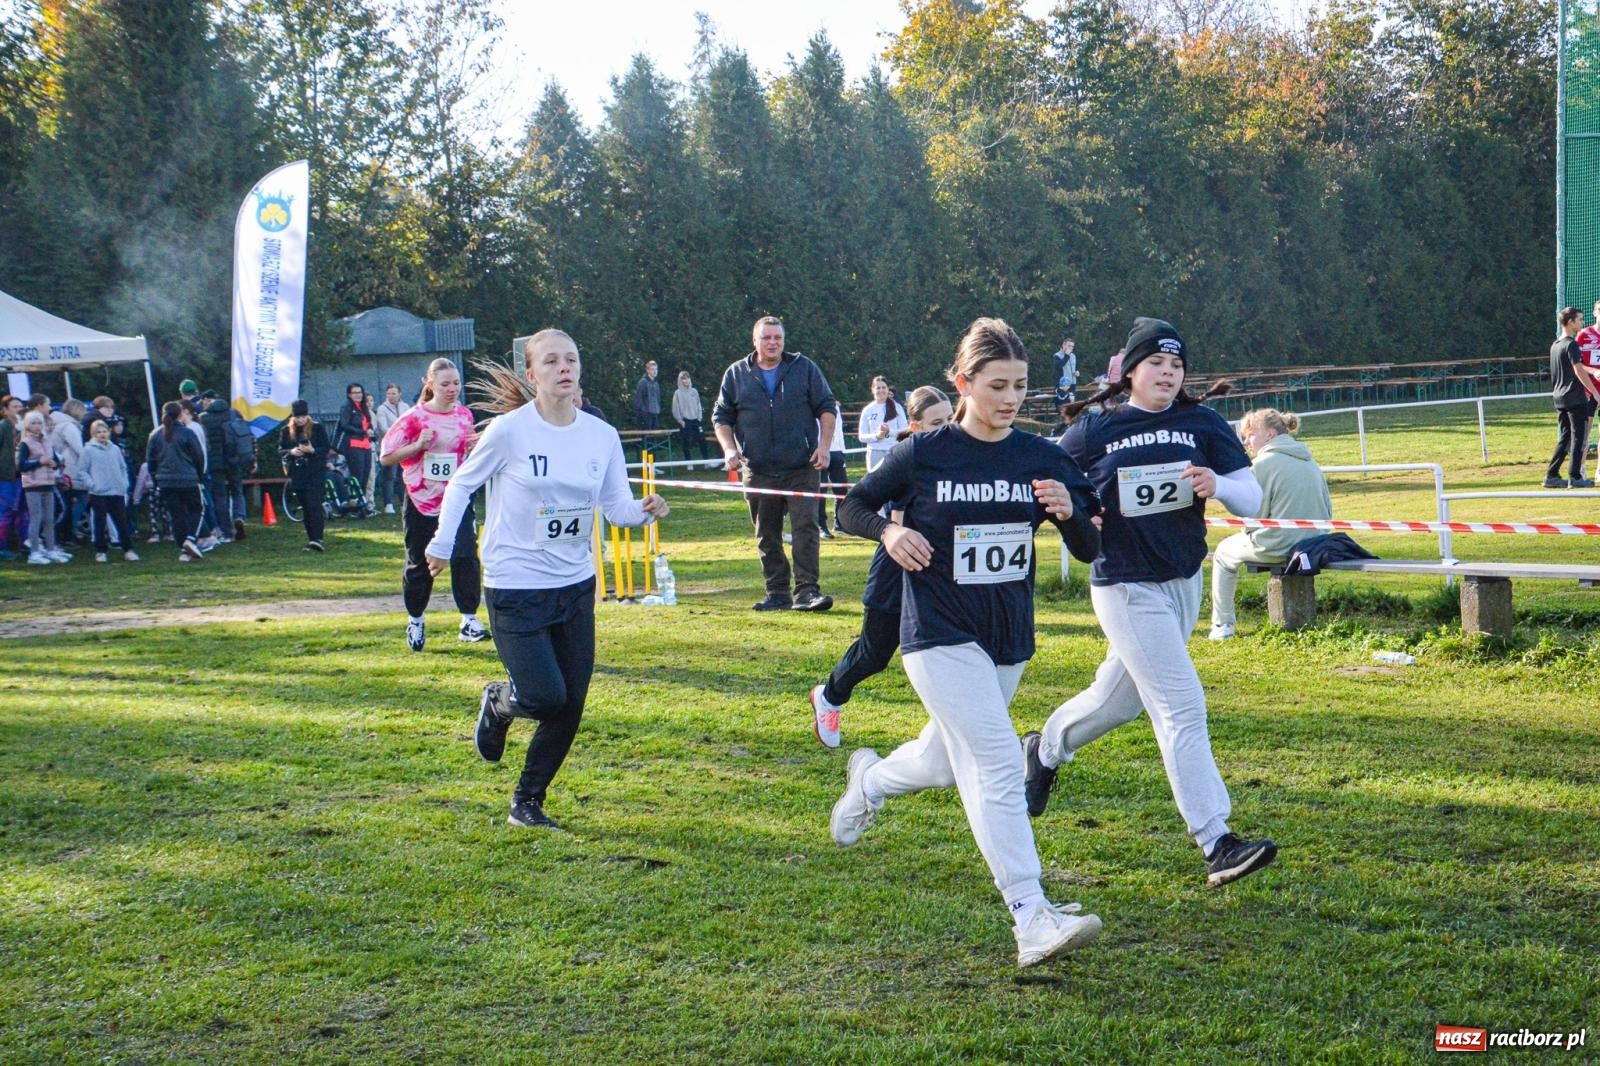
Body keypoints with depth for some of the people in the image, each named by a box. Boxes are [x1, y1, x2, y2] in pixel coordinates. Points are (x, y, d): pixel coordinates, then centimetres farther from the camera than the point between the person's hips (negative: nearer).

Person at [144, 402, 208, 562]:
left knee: (175, 515, 7)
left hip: (165, 482, 3)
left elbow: (150, 460, 9)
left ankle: (184, 550, 4)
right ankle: (191, 538, -11)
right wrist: (199, 475, 13)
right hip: (188, 481, -3)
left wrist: (156, 479, 18)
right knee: (196, 510, 11)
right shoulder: (186, 433, -8)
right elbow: (199, 457, -3)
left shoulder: (155, 435, 4)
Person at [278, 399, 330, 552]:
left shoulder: (317, 429, -1)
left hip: (315, 472, -4)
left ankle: (317, 539, -18)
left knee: (314, 505, -13)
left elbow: (326, 449, -2)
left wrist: (312, 450, -19)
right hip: (297, 474, 4)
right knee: (305, 507, 8)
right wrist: (290, 452, -13)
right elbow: (280, 451, 8)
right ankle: (311, 538, 14)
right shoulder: (286, 431, 8)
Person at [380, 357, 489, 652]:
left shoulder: (464, 415, 4)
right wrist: (418, 445, -20)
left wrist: (474, 447, -4)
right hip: (422, 501, -3)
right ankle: (415, 621, 26)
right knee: (419, 563, 8)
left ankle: (469, 621, -7)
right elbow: (386, 457, -7)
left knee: (466, 556, -11)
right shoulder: (414, 418, -10)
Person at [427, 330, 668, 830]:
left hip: (576, 586, 5)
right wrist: (442, 544, 2)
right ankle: (498, 702, 23)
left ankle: (527, 802, 23)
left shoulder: (602, 436, 0)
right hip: (516, 588, -5)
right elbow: (462, 484, 1)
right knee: (545, 696, -13)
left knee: (570, 707, 4)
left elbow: (617, 507, 1)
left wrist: (645, 509, -20)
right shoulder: (509, 431, -12)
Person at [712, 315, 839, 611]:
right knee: (766, 536, 6)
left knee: (806, 528, -9)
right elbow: (721, 416, 13)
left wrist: (823, 445, -4)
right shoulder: (736, 374, 9)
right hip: (758, 472, 2)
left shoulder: (804, 368, 6)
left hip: (802, 468, -2)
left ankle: (807, 590, -9)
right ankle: (777, 593, 15)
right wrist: (729, 449, -3)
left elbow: (827, 407, 8)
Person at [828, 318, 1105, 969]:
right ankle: (1031, 919, -20)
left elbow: (1089, 552, 2)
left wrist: (1069, 511, -19)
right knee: (998, 763, -18)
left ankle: (870, 780, 53)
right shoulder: (924, 454, -8)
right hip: (939, 637, -5)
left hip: (1009, 639, 5)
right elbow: (854, 506, 4)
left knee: (947, 764, 20)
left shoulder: (1042, 458, 0)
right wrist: (890, 531, -17)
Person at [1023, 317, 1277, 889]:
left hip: (1185, 582, 5)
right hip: (1126, 588, -5)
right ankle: (1216, 846, -14)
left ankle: (1044, 751, 49)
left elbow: (1251, 499, -3)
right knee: (1182, 707, -13)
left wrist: (1218, 485, -25)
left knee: (1119, 698, 20)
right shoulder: (1096, 430, -5)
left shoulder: (1203, 424, 1)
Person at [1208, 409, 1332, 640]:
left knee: (1224, 553, 18)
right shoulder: (1310, 462, 10)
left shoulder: (1264, 463, -14)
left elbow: (1254, 518, -13)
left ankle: (1222, 624, 17)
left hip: (1278, 547, -8)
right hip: (1315, 546, 8)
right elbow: (1327, 510, 12)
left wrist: (1249, 534, 8)